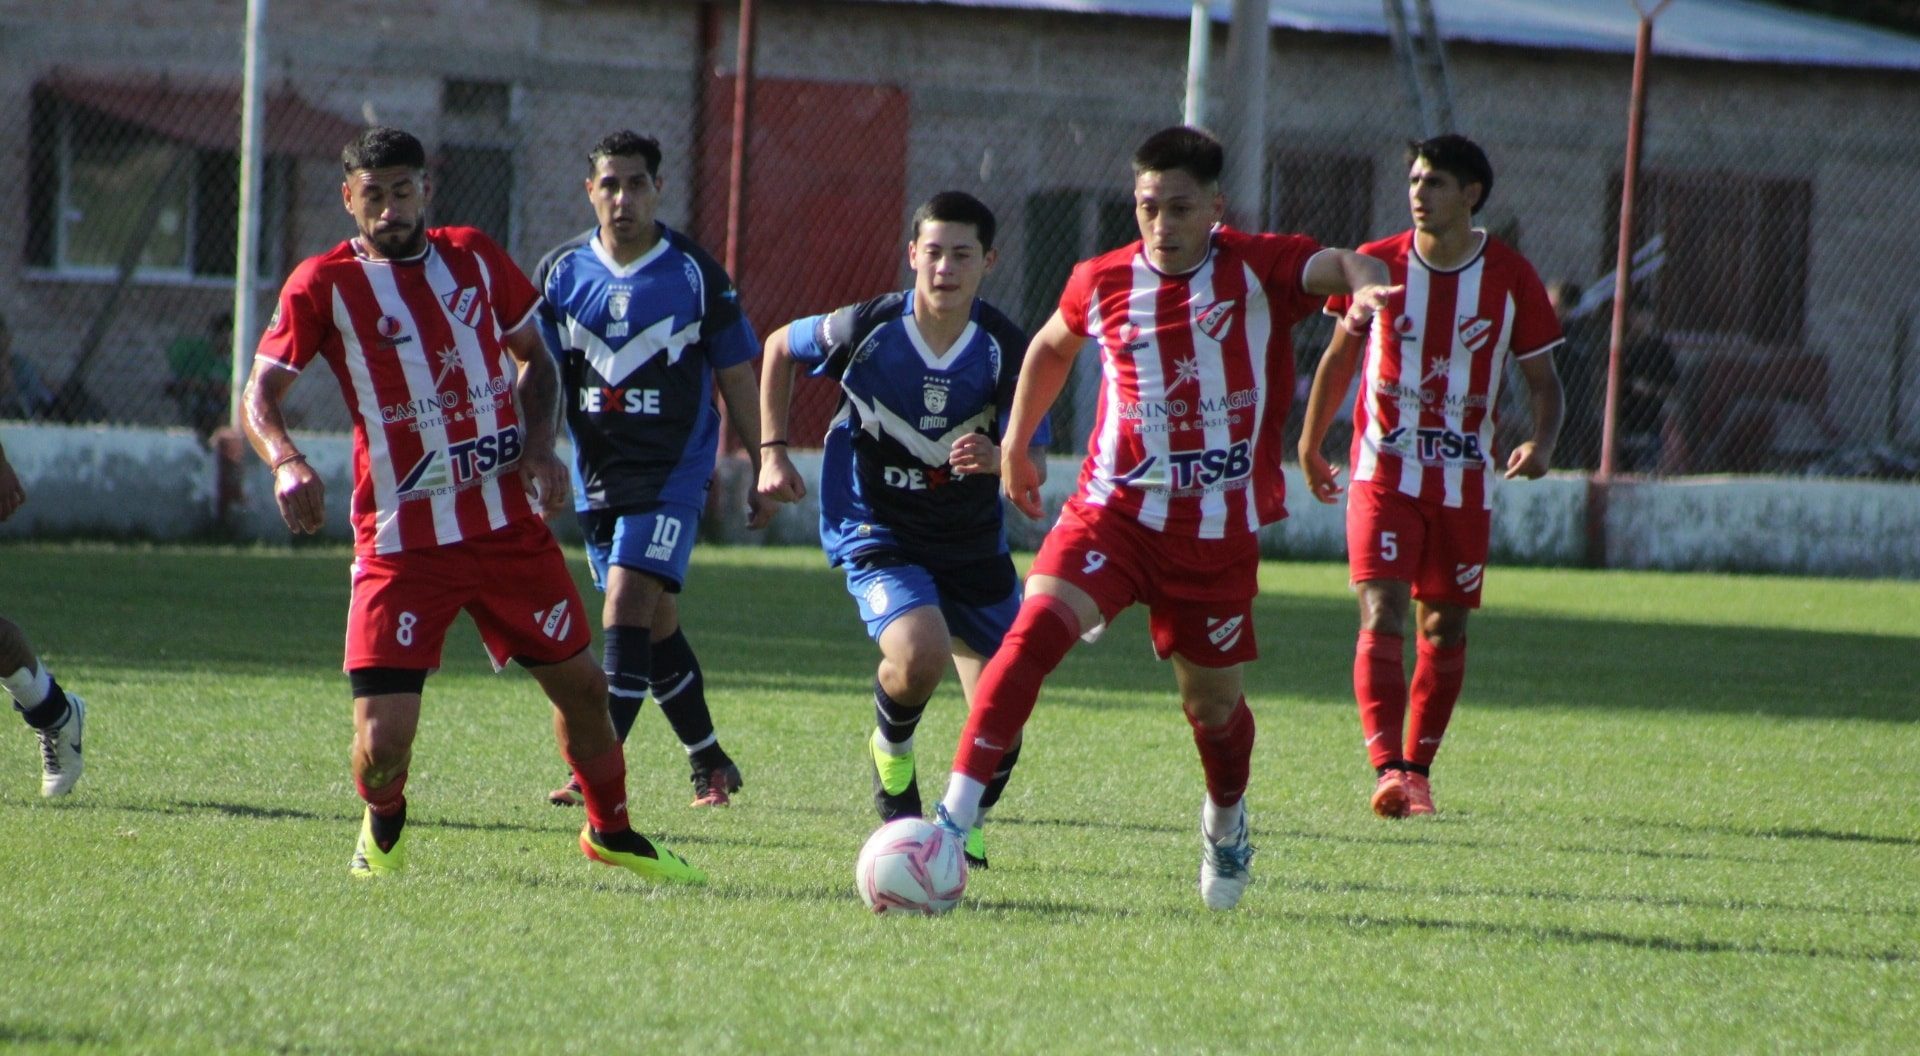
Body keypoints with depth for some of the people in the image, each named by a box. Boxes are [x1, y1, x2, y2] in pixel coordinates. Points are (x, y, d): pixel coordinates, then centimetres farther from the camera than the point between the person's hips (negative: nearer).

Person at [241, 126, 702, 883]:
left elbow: (533, 357, 19)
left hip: (509, 524, 4)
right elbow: (261, 393, -6)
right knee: (384, 737, -12)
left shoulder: (475, 259, 7)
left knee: (581, 684, 11)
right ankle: (383, 828, 23)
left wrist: (539, 445, 1)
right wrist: (286, 463, -26)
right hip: (402, 539, -4)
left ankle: (611, 833, 36)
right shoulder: (325, 284, -5)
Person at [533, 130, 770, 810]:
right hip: (596, 476, 4)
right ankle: (711, 765, 27)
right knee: (654, 623, 12)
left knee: (628, 608, -17)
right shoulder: (562, 271, 3)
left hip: (672, 474, -4)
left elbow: (737, 378, 3)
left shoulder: (694, 275, -4)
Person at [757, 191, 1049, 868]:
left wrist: (997, 458, -40)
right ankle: (890, 756, 3)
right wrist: (774, 452, 4)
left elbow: (1034, 461, -17)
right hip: (875, 534, -3)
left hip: (974, 545, 3)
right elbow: (780, 348, 7)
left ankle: (967, 827, 31)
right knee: (920, 653, -31)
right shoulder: (868, 328, -14)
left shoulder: (1005, 349, -13)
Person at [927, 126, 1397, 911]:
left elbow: (1336, 266, -26)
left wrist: (1364, 282, -49)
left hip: (1219, 532, -1)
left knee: (1213, 706, 11)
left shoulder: (1258, 271, -6)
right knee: (1038, 626, -24)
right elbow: (1053, 346, 24)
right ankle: (955, 818, -28)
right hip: (1114, 512, 1)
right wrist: (1015, 446, 25)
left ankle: (1225, 822, 46)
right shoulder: (1102, 283, 2)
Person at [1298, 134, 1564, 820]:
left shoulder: (1511, 278, -3)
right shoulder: (1376, 265, -2)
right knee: (1381, 615, -16)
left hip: (1464, 481, 1)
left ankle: (1417, 770, 22)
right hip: (1384, 473, -1)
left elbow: (1542, 379, 2)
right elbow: (1340, 355, 12)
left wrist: (1541, 443, -18)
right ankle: (1388, 769, -26)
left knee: (1445, 629, 8)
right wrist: (1310, 445, 17)